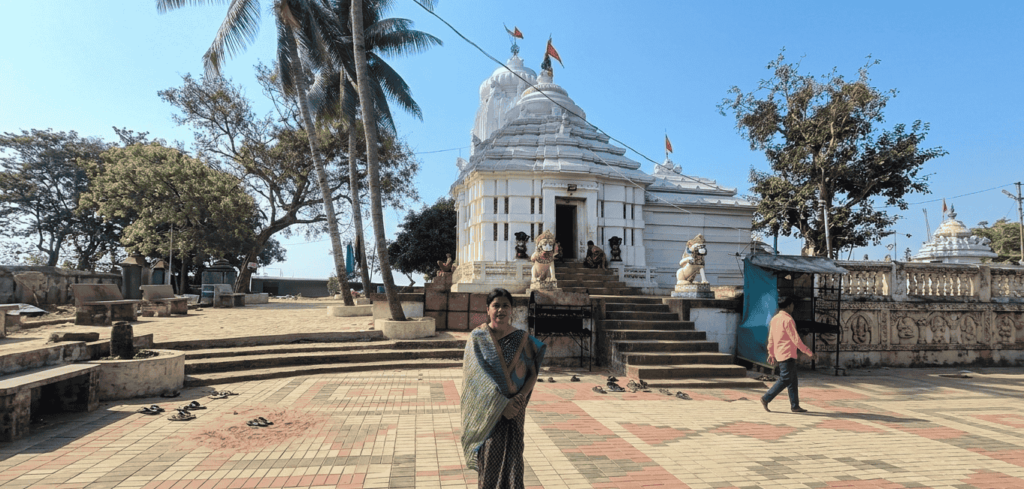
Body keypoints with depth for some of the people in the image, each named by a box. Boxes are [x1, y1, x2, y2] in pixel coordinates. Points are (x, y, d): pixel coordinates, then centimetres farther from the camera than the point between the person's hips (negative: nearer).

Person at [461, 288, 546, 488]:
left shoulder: (522, 339, 3)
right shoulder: (477, 338, -4)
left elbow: (533, 373, 4)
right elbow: (478, 375, -10)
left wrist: (521, 396, -14)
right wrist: (501, 403, -17)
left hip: (515, 409, 1)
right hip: (487, 410, -1)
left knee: (513, 455, 2)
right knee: (489, 458, 4)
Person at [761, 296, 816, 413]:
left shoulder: (774, 319, 10)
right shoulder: (787, 320, -16)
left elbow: (771, 338, 15)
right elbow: (796, 340, -17)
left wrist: (771, 354, 23)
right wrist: (810, 353, -10)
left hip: (780, 354, 9)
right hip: (787, 355, -9)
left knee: (792, 380, 13)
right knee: (785, 380, -5)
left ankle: (795, 406, 16)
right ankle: (766, 398, -3)